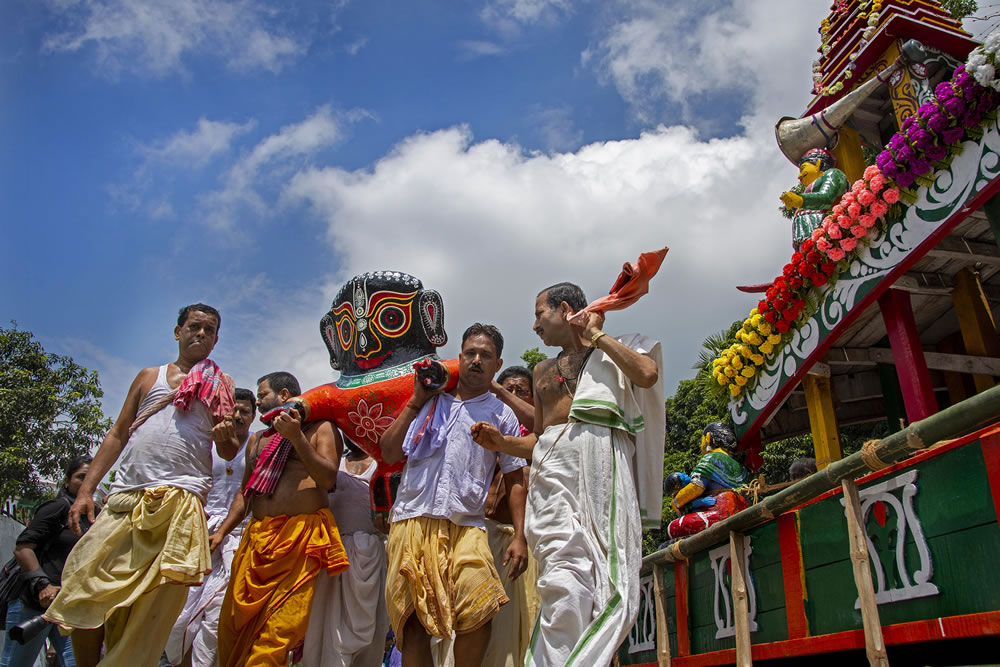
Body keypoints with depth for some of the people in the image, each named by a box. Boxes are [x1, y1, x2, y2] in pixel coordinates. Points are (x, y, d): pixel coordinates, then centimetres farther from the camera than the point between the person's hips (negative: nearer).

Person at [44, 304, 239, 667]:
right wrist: (86, 490, 10)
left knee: (147, 612, -6)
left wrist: (223, 436, -12)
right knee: (84, 590, -3)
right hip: (124, 498, 3)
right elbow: (118, 435, 18)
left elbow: (229, 453, 12)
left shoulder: (220, 384, 15)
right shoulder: (149, 376, 21)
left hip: (180, 500, -2)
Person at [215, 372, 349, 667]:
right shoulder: (258, 440, 25)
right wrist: (221, 531, 13)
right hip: (255, 538, 7)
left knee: (277, 631, -12)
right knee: (233, 624, 4)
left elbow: (328, 479, -9)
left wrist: (297, 437, -16)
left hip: (300, 538, -6)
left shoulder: (321, 429, 5)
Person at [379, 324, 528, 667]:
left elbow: (515, 481, 11)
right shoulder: (430, 402, 20)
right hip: (411, 522, 2)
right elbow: (389, 452, 14)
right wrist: (415, 402, 11)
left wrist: (520, 538, 0)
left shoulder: (502, 415, 15)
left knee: (477, 607, -23)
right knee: (413, 619, -5)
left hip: (465, 526, -2)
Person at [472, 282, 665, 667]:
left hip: (601, 453, -2)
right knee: (565, 566, -17)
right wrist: (502, 443, 14)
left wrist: (596, 335, 4)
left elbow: (648, 374, -5)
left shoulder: (616, 350, 19)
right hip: (552, 463, 3)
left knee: (606, 570, -10)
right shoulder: (543, 371, 32)